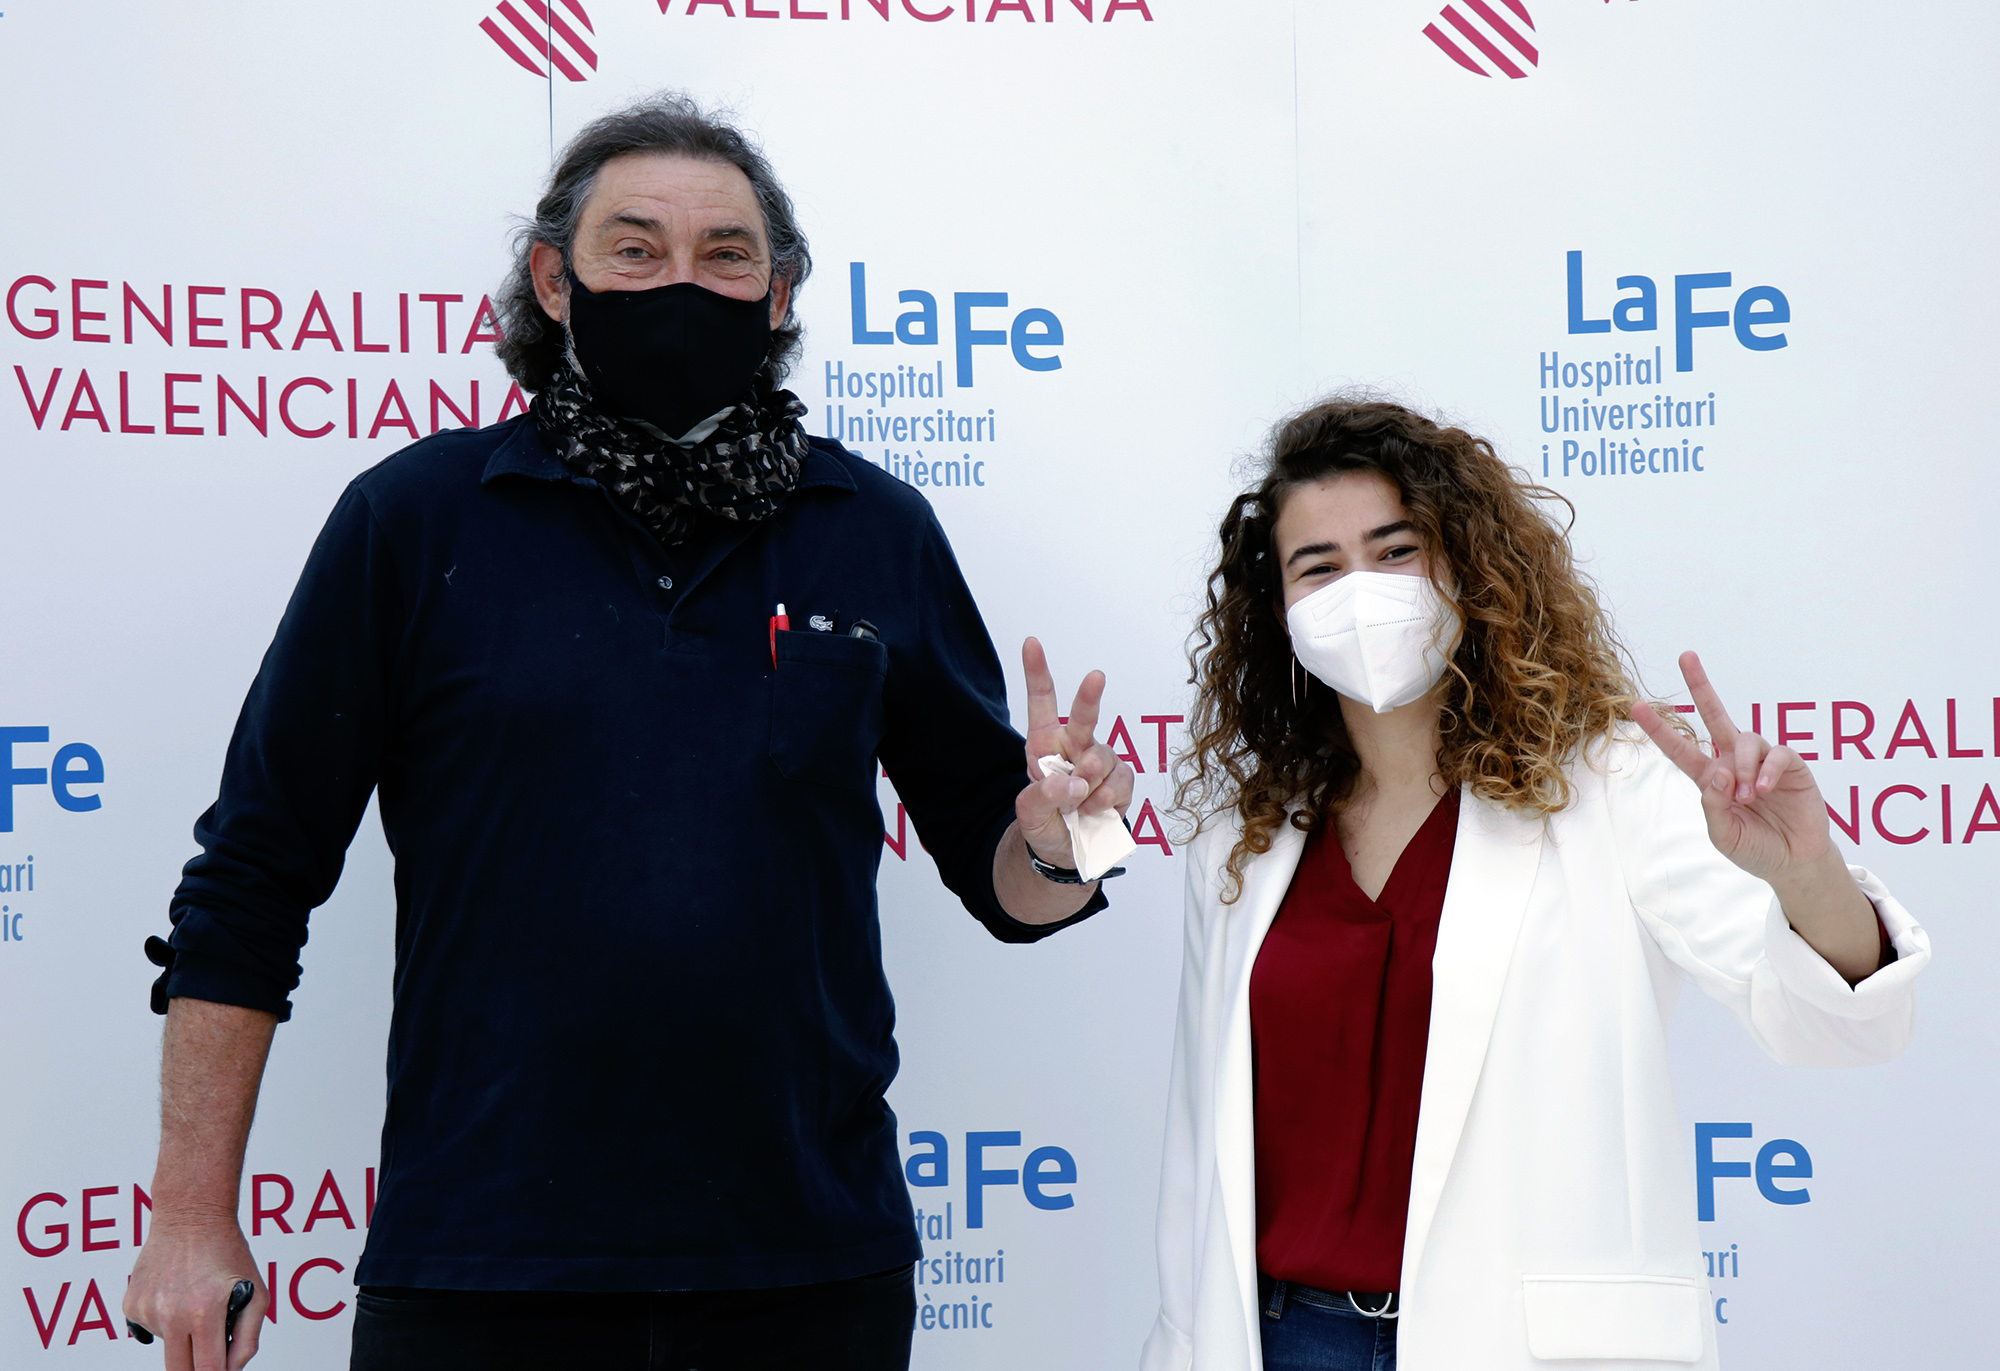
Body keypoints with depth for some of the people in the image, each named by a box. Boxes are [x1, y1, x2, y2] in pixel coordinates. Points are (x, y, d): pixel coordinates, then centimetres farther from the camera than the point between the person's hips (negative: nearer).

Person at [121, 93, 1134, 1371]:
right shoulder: (415, 516, 0)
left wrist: (1056, 842, -12)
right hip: (478, 1263, -2)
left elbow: (992, 860, 11)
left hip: (813, 1264, 2)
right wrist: (194, 1219, -2)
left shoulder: (877, 533, 5)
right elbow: (252, 881, 1)